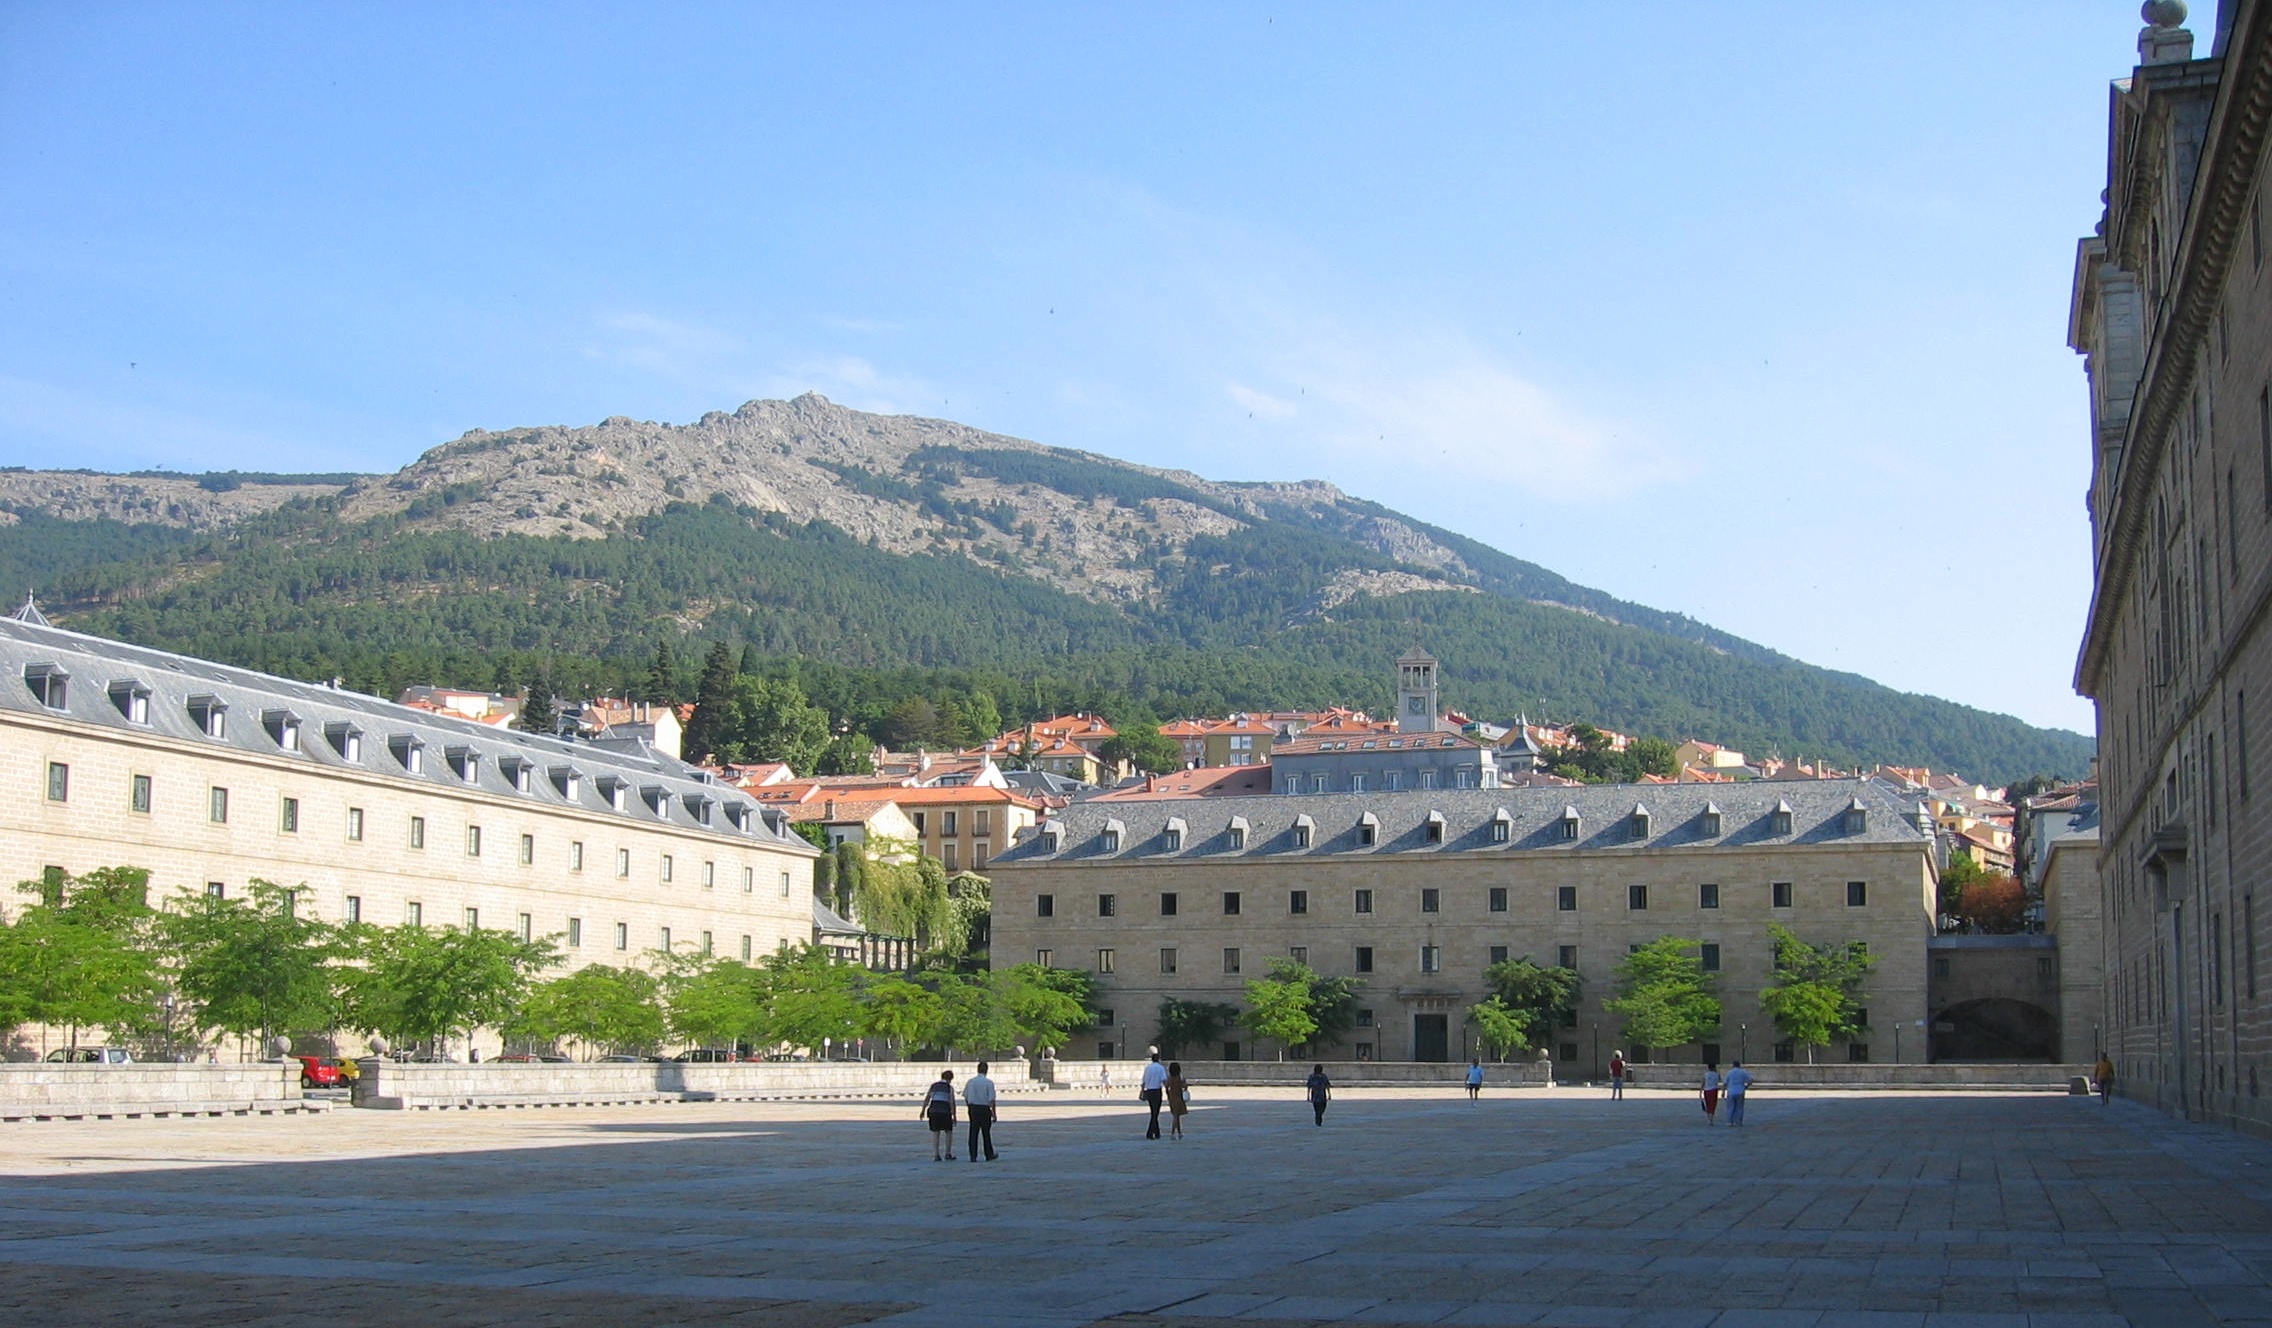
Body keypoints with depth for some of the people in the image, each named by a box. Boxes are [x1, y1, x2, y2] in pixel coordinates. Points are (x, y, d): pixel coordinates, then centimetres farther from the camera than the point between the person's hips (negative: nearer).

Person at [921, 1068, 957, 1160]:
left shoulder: (934, 1085, 12)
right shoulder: (949, 1087, 2)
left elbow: (926, 1098, 8)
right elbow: (952, 1102, -5)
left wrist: (923, 1110, 12)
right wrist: (954, 1116, -2)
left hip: (933, 1111, 3)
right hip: (945, 1111, -3)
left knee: (935, 1132, 10)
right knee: (948, 1131, 13)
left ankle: (935, 1155, 5)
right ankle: (948, 1154, 12)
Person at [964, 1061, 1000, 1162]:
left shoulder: (970, 1081, 1)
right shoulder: (989, 1082, -10)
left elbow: (966, 1097, 7)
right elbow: (992, 1100, -11)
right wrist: (994, 1114, -5)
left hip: (973, 1109, 3)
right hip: (984, 1109, -3)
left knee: (973, 1132, 6)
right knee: (986, 1133, 11)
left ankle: (973, 1156, 3)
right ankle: (989, 1155, 21)